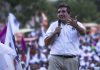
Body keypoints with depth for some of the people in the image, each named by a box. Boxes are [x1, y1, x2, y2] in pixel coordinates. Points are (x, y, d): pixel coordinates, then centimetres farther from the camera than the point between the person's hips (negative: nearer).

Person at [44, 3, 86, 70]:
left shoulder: (76, 24, 6)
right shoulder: (53, 25, 13)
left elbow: (83, 32, -18)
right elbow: (46, 43, 8)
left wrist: (75, 25, -40)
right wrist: (54, 33, -9)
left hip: (71, 59, -1)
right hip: (56, 58, 1)